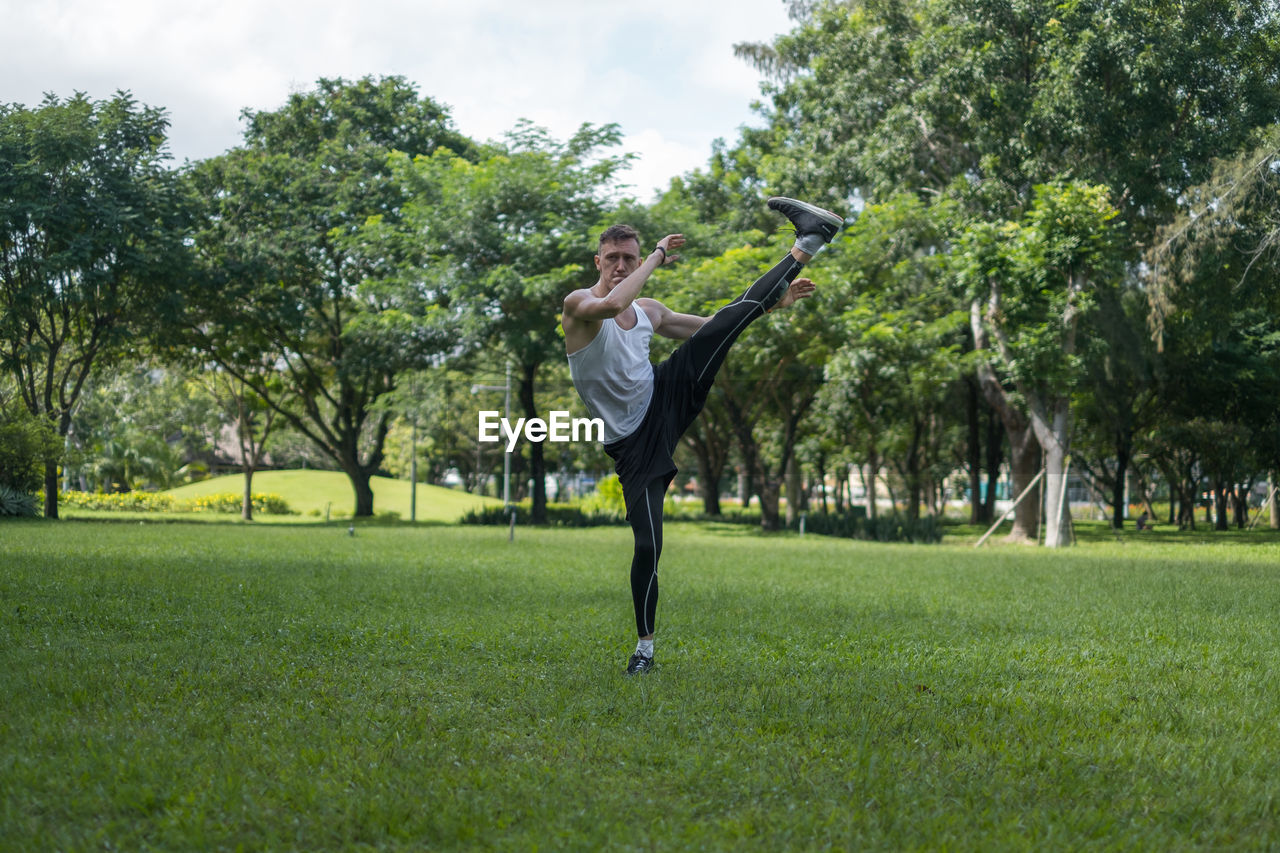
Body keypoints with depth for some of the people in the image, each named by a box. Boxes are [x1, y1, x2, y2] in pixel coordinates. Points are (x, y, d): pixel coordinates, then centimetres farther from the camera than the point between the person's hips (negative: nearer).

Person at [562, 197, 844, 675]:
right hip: (634, 440, -5)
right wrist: (658, 256, -25)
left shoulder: (649, 311, 10)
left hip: (666, 398, 5)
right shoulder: (578, 304, -10)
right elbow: (612, 304, -36)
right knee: (648, 545, -11)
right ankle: (644, 647, 5)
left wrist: (775, 304, 21)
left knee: (737, 312, -7)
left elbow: (713, 328, 24)